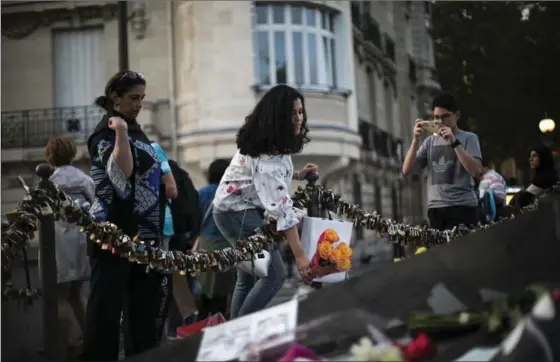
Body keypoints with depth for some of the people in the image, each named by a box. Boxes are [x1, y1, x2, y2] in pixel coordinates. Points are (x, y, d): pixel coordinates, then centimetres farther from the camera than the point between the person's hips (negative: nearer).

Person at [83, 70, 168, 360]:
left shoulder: (136, 130, 16)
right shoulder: (106, 132, -9)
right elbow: (121, 173, -26)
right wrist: (121, 131, -26)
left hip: (143, 233, 9)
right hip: (114, 233, -9)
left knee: (143, 304, 12)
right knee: (107, 305, -7)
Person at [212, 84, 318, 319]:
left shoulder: (272, 142, 1)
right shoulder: (266, 154, -29)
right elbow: (281, 206, -36)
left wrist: (297, 174, 4)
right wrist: (299, 256, -40)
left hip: (236, 209, 10)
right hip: (239, 212, -10)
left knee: (247, 278, 13)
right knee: (274, 274, -15)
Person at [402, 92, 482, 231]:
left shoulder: (468, 137, 4)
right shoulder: (430, 141, 14)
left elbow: (476, 171, -12)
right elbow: (406, 170, 6)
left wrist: (454, 142, -16)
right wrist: (416, 139, -4)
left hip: (462, 207, -3)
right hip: (435, 208, 4)